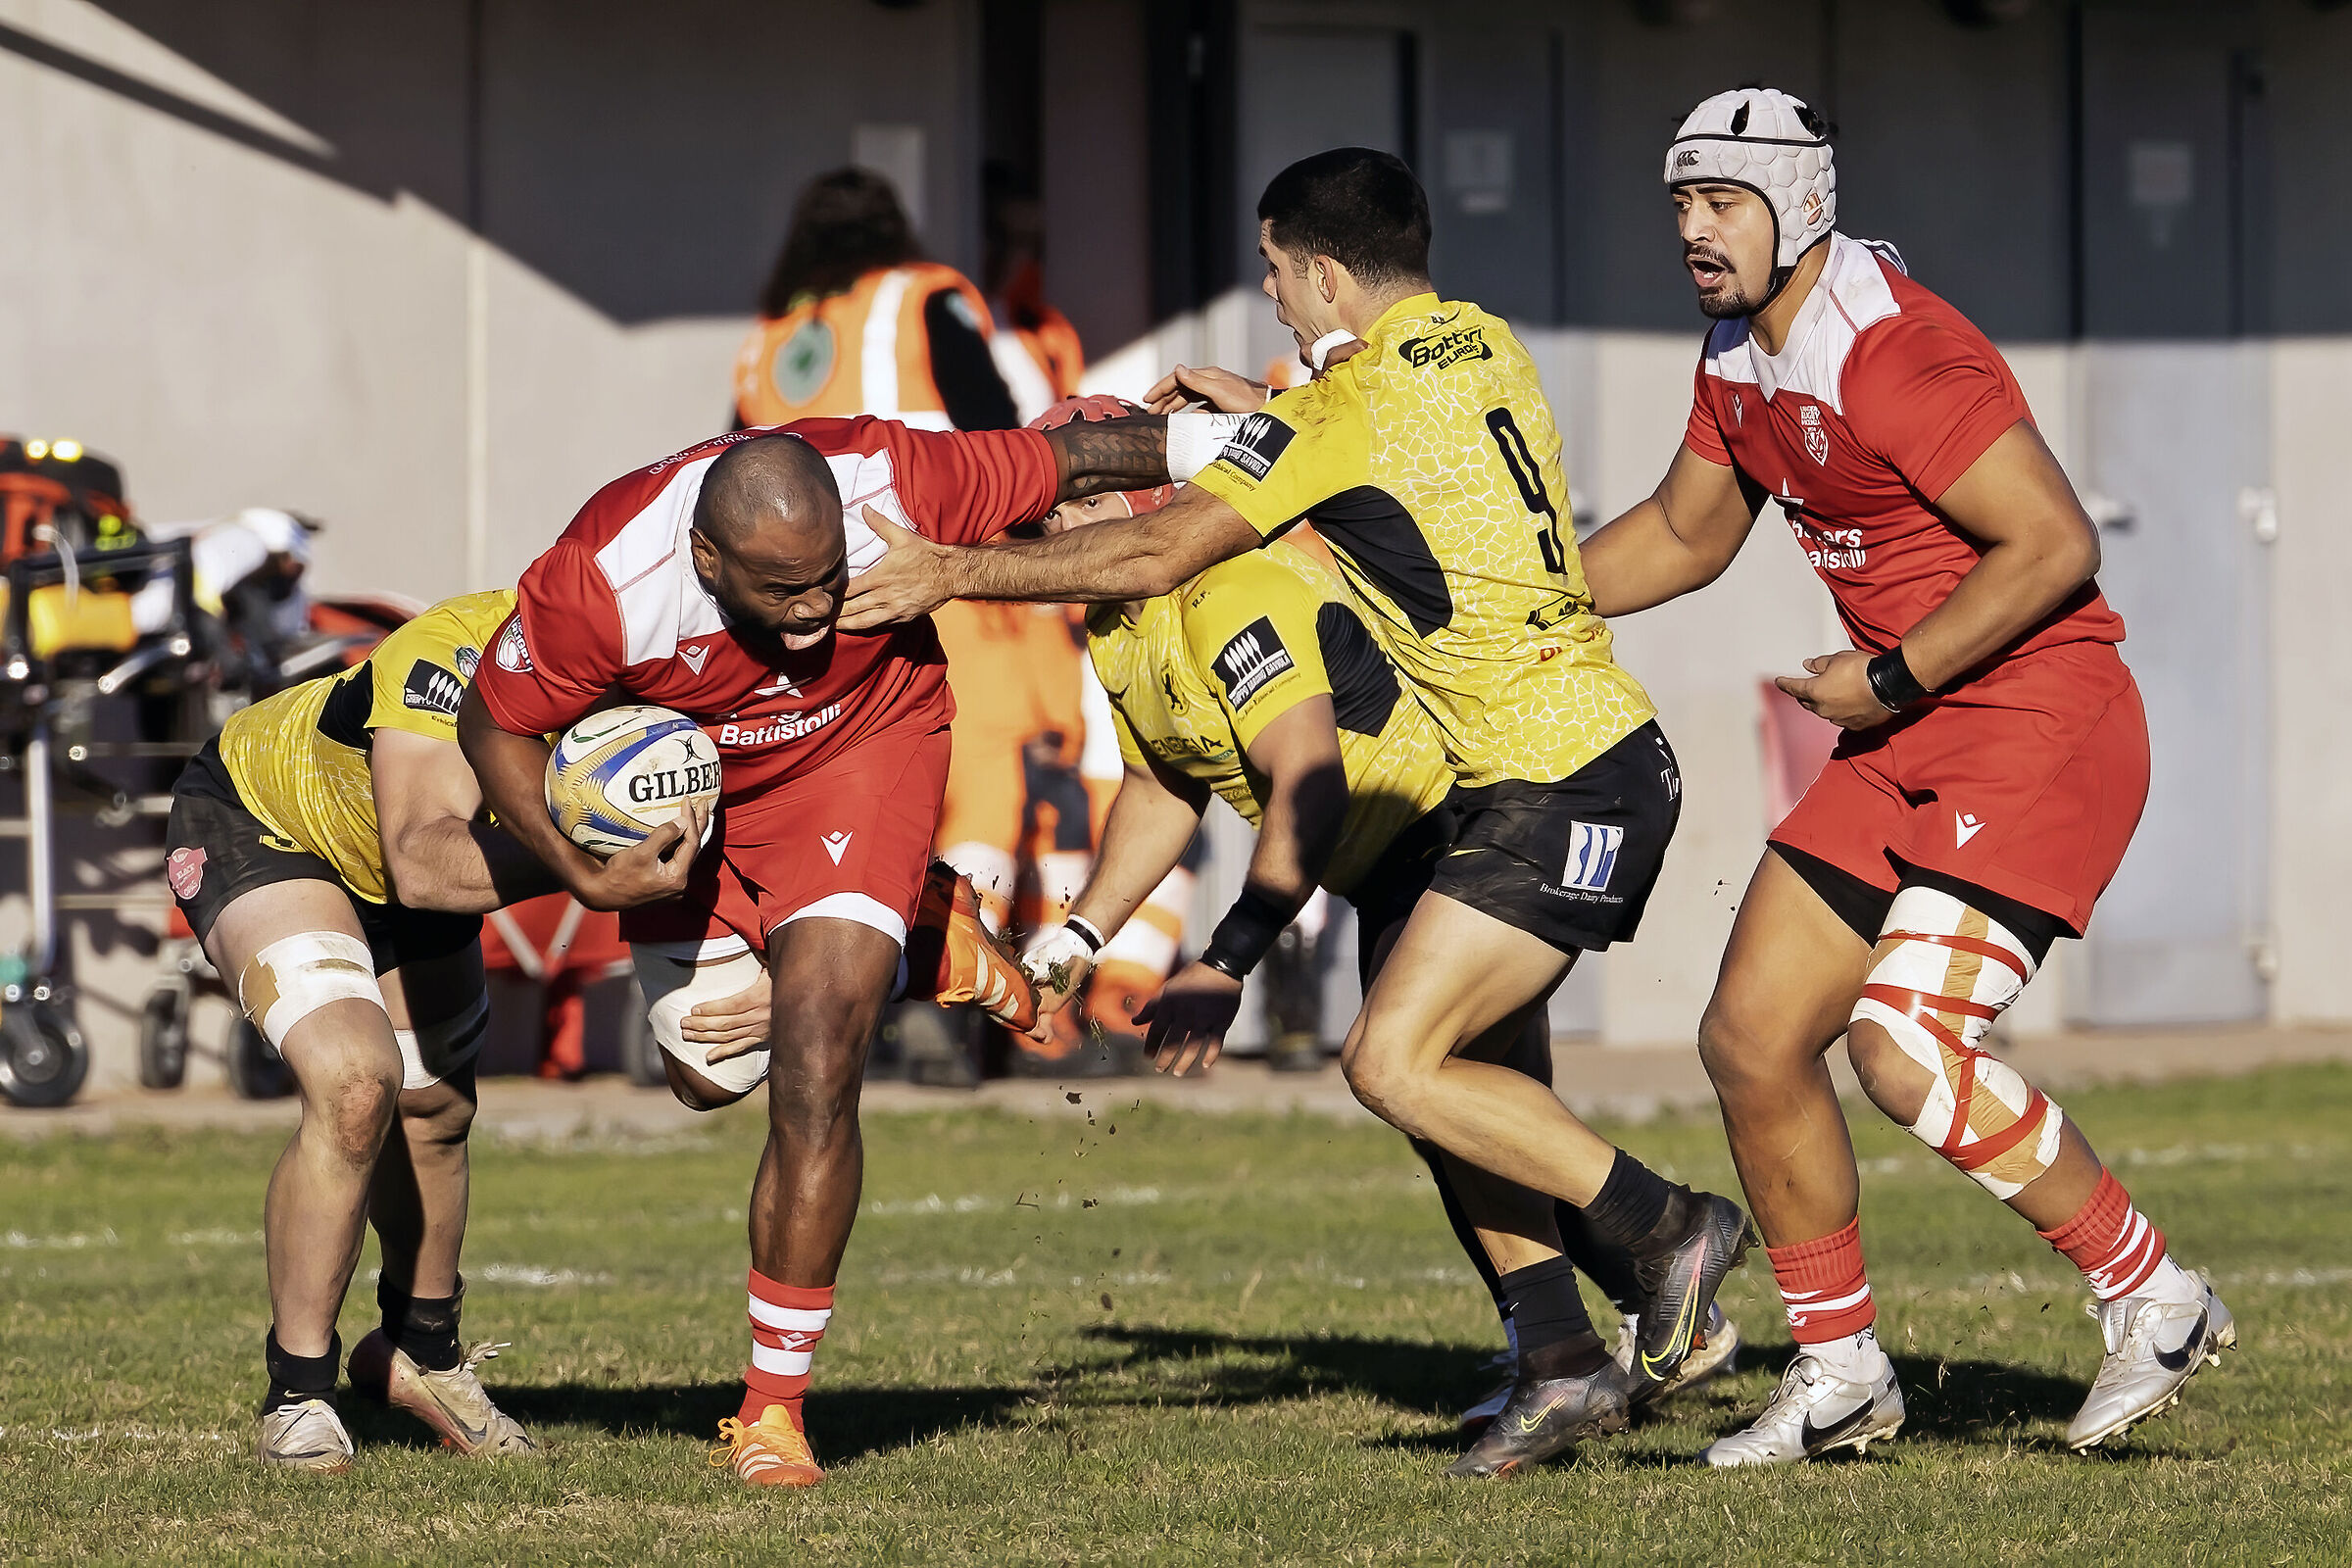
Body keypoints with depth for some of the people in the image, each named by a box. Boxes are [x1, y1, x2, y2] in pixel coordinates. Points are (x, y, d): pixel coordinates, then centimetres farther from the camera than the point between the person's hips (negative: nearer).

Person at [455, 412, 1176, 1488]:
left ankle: (775, 1403, -5)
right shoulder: (604, 582, -37)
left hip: (864, 744, -2)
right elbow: (494, 726, -18)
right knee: (712, 1075, 16)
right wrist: (585, 878, -27)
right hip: (689, 794, 2)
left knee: (814, 1075, -15)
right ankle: (896, 926, 43)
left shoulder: (893, 485, -36)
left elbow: (1065, 459, -18)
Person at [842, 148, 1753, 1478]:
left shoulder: (1350, 403, -13)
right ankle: (1564, 1362, 6)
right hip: (1598, 758, 9)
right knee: (1450, 1067, 9)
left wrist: (959, 572, -6)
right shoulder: (1480, 345, 11)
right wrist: (1260, 416, 20)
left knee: (1396, 1061, -12)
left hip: (1563, 785, -9)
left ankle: (1672, 1225, -8)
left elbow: (1157, 555, -13)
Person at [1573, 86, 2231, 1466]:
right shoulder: (1740, 360, 9)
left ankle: (2156, 1300, -5)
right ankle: (1841, 1375, 19)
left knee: (1906, 1046, -21)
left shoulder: (1894, 352, -21)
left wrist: (1893, 679, -18)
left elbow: (2056, 546, -23)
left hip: (2042, 728, -10)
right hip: (1908, 740, 10)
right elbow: (1685, 537, 27)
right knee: (1753, 1039, 6)